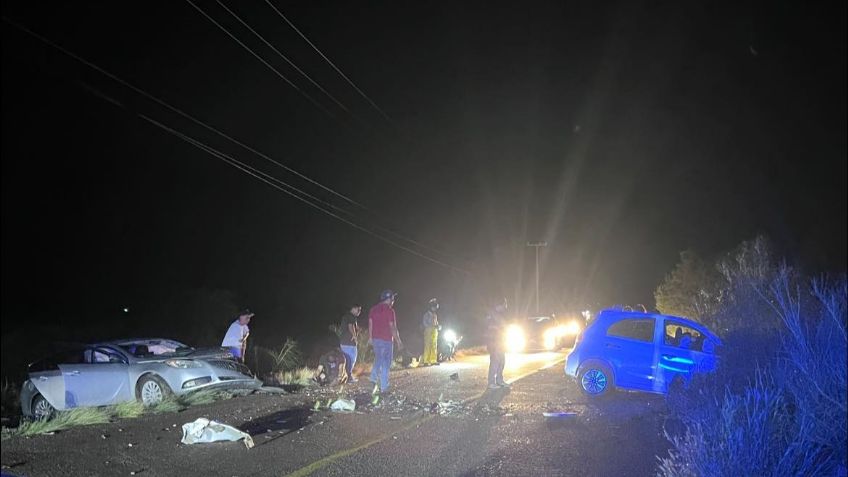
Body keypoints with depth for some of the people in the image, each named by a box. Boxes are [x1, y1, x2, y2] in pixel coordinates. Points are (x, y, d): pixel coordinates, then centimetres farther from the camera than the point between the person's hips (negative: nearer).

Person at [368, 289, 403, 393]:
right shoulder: (389, 310, -13)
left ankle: (373, 379, 14)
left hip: (375, 338, 6)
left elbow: (370, 324, 11)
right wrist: (398, 341, -10)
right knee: (386, 363, 1)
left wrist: (370, 337, 20)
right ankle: (384, 387, 2)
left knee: (378, 359, 23)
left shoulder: (373, 309, 7)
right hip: (386, 339, -6)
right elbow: (392, 327, -15)